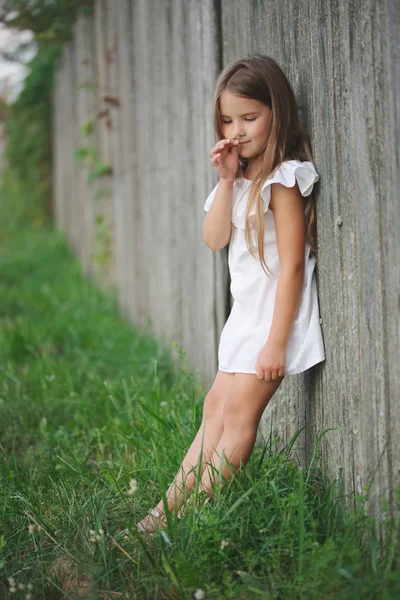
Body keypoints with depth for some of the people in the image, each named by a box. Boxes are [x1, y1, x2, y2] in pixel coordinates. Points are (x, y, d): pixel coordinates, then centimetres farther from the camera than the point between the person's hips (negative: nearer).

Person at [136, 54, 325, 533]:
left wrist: (276, 341, -21)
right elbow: (214, 239, 2)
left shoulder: (282, 179, -16)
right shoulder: (243, 179, 11)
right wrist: (227, 179, -9)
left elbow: (292, 265, -19)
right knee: (216, 408, 11)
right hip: (246, 314, 9)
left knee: (238, 412, -6)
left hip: (275, 316, -9)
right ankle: (173, 503, 15)